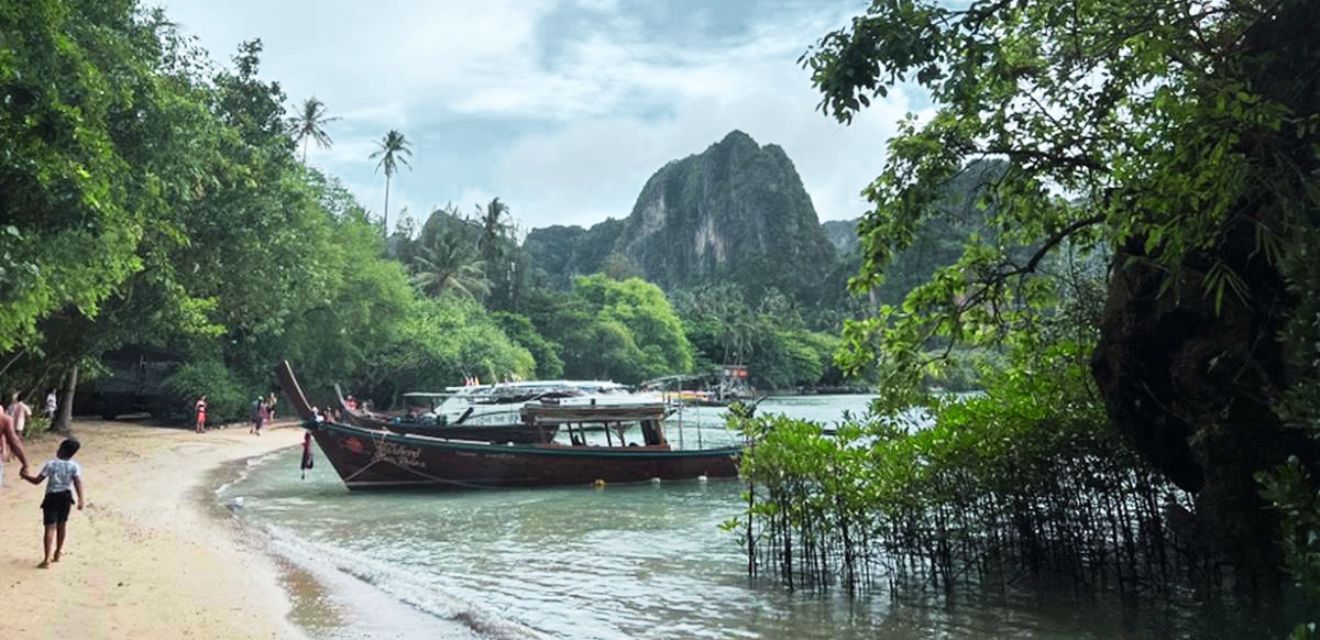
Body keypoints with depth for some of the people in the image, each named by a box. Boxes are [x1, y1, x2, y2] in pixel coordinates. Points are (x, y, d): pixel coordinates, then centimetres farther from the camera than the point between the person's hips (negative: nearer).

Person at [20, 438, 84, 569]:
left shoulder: (51, 465, -10)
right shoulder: (74, 466, -5)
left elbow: (37, 480, -5)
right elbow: (78, 483, -13)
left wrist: (25, 475, 12)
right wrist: (81, 499, -16)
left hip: (52, 497, -3)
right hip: (66, 496, 3)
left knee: (50, 527, -8)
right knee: (61, 525, 19)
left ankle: (47, 559, -15)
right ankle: (57, 553, 31)